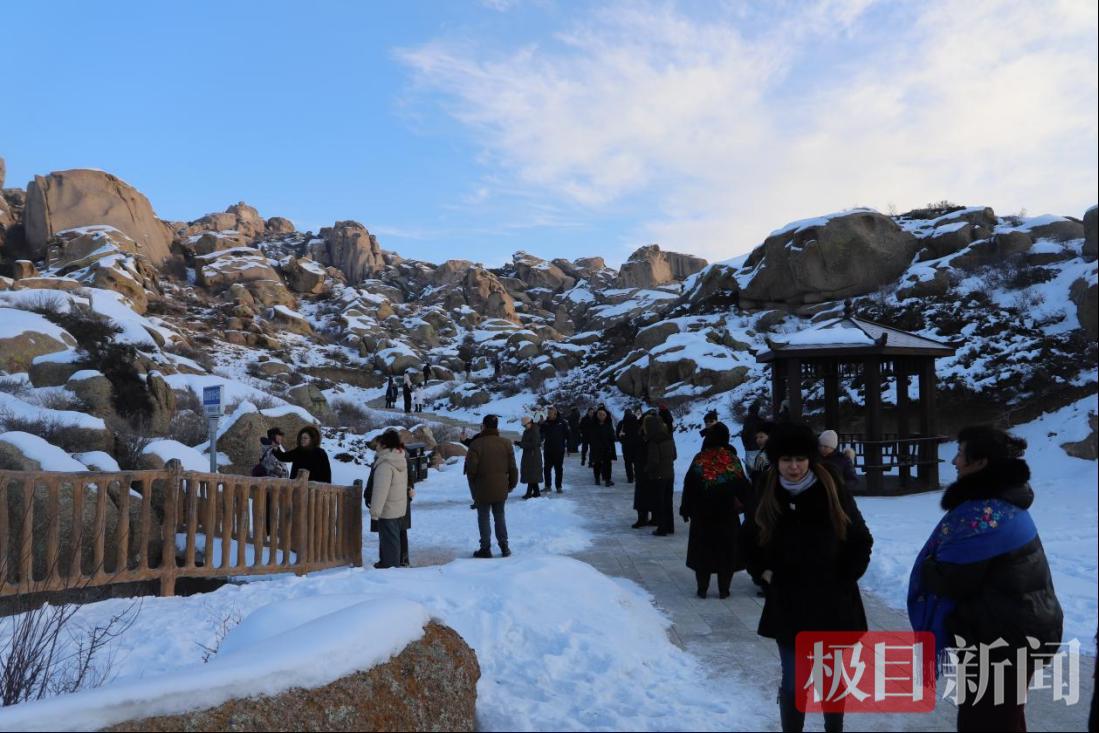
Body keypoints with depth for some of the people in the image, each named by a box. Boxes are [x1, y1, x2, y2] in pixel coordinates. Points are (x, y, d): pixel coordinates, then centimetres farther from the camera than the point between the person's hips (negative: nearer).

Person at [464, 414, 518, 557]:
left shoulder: (476, 444, -15)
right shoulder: (506, 443, -1)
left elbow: (471, 468, -14)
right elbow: (512, 467, 3)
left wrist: (473, 485, 4)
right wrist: (512, 484, 15)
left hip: (482, 489, -4)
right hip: (500, 488, 4)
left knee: (484, 518, 6)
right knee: (499, 516, 16)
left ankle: (486, 548, 8)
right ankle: (504, 546, 15)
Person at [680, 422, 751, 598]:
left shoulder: (699, 460, -7)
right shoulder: (733, 460, -8)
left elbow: (688, 487, -2)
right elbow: (743, 487, -2)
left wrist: (685, 510, 7)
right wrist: (746, 504, 14)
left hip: (702, 516, 0)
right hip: (728, 516, 0)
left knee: (703, 550, 10)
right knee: (726, 551, 10)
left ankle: (702, 588, 13)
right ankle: (723, 589, 12)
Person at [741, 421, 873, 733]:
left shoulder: (834, 493, -10)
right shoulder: (768, 498, -3)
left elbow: (861, 543, 0)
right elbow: (749, 542, 14)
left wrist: (843, 580, -6)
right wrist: (764, 571, 1)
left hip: (833, 605, 0)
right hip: (788, 606, 1)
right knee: (793, 684, 5)